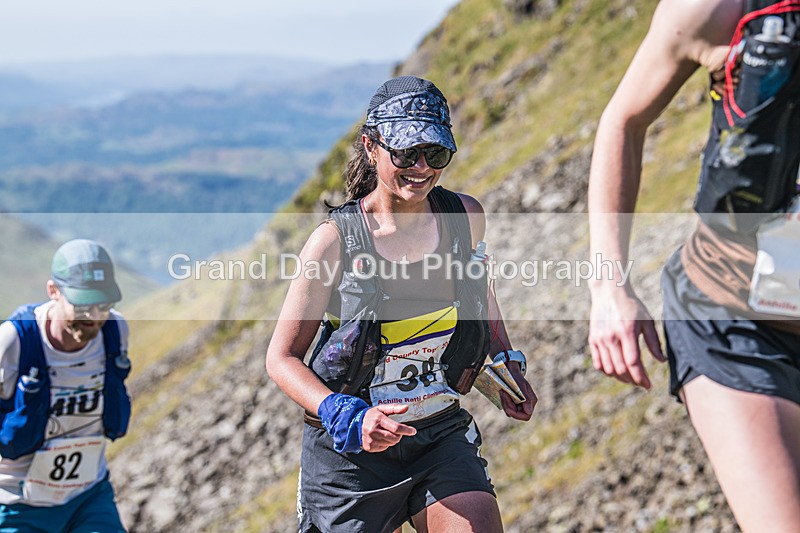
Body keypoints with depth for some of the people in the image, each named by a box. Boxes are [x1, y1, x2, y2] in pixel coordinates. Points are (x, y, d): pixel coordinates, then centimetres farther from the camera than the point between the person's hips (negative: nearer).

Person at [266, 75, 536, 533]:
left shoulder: (466, 216, -4)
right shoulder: (336, 241, -15)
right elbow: (282, 358, -10)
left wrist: (508, 364, 10)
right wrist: (348, 419, -23)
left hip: (443, 437, 3)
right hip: (349, 449, -2)